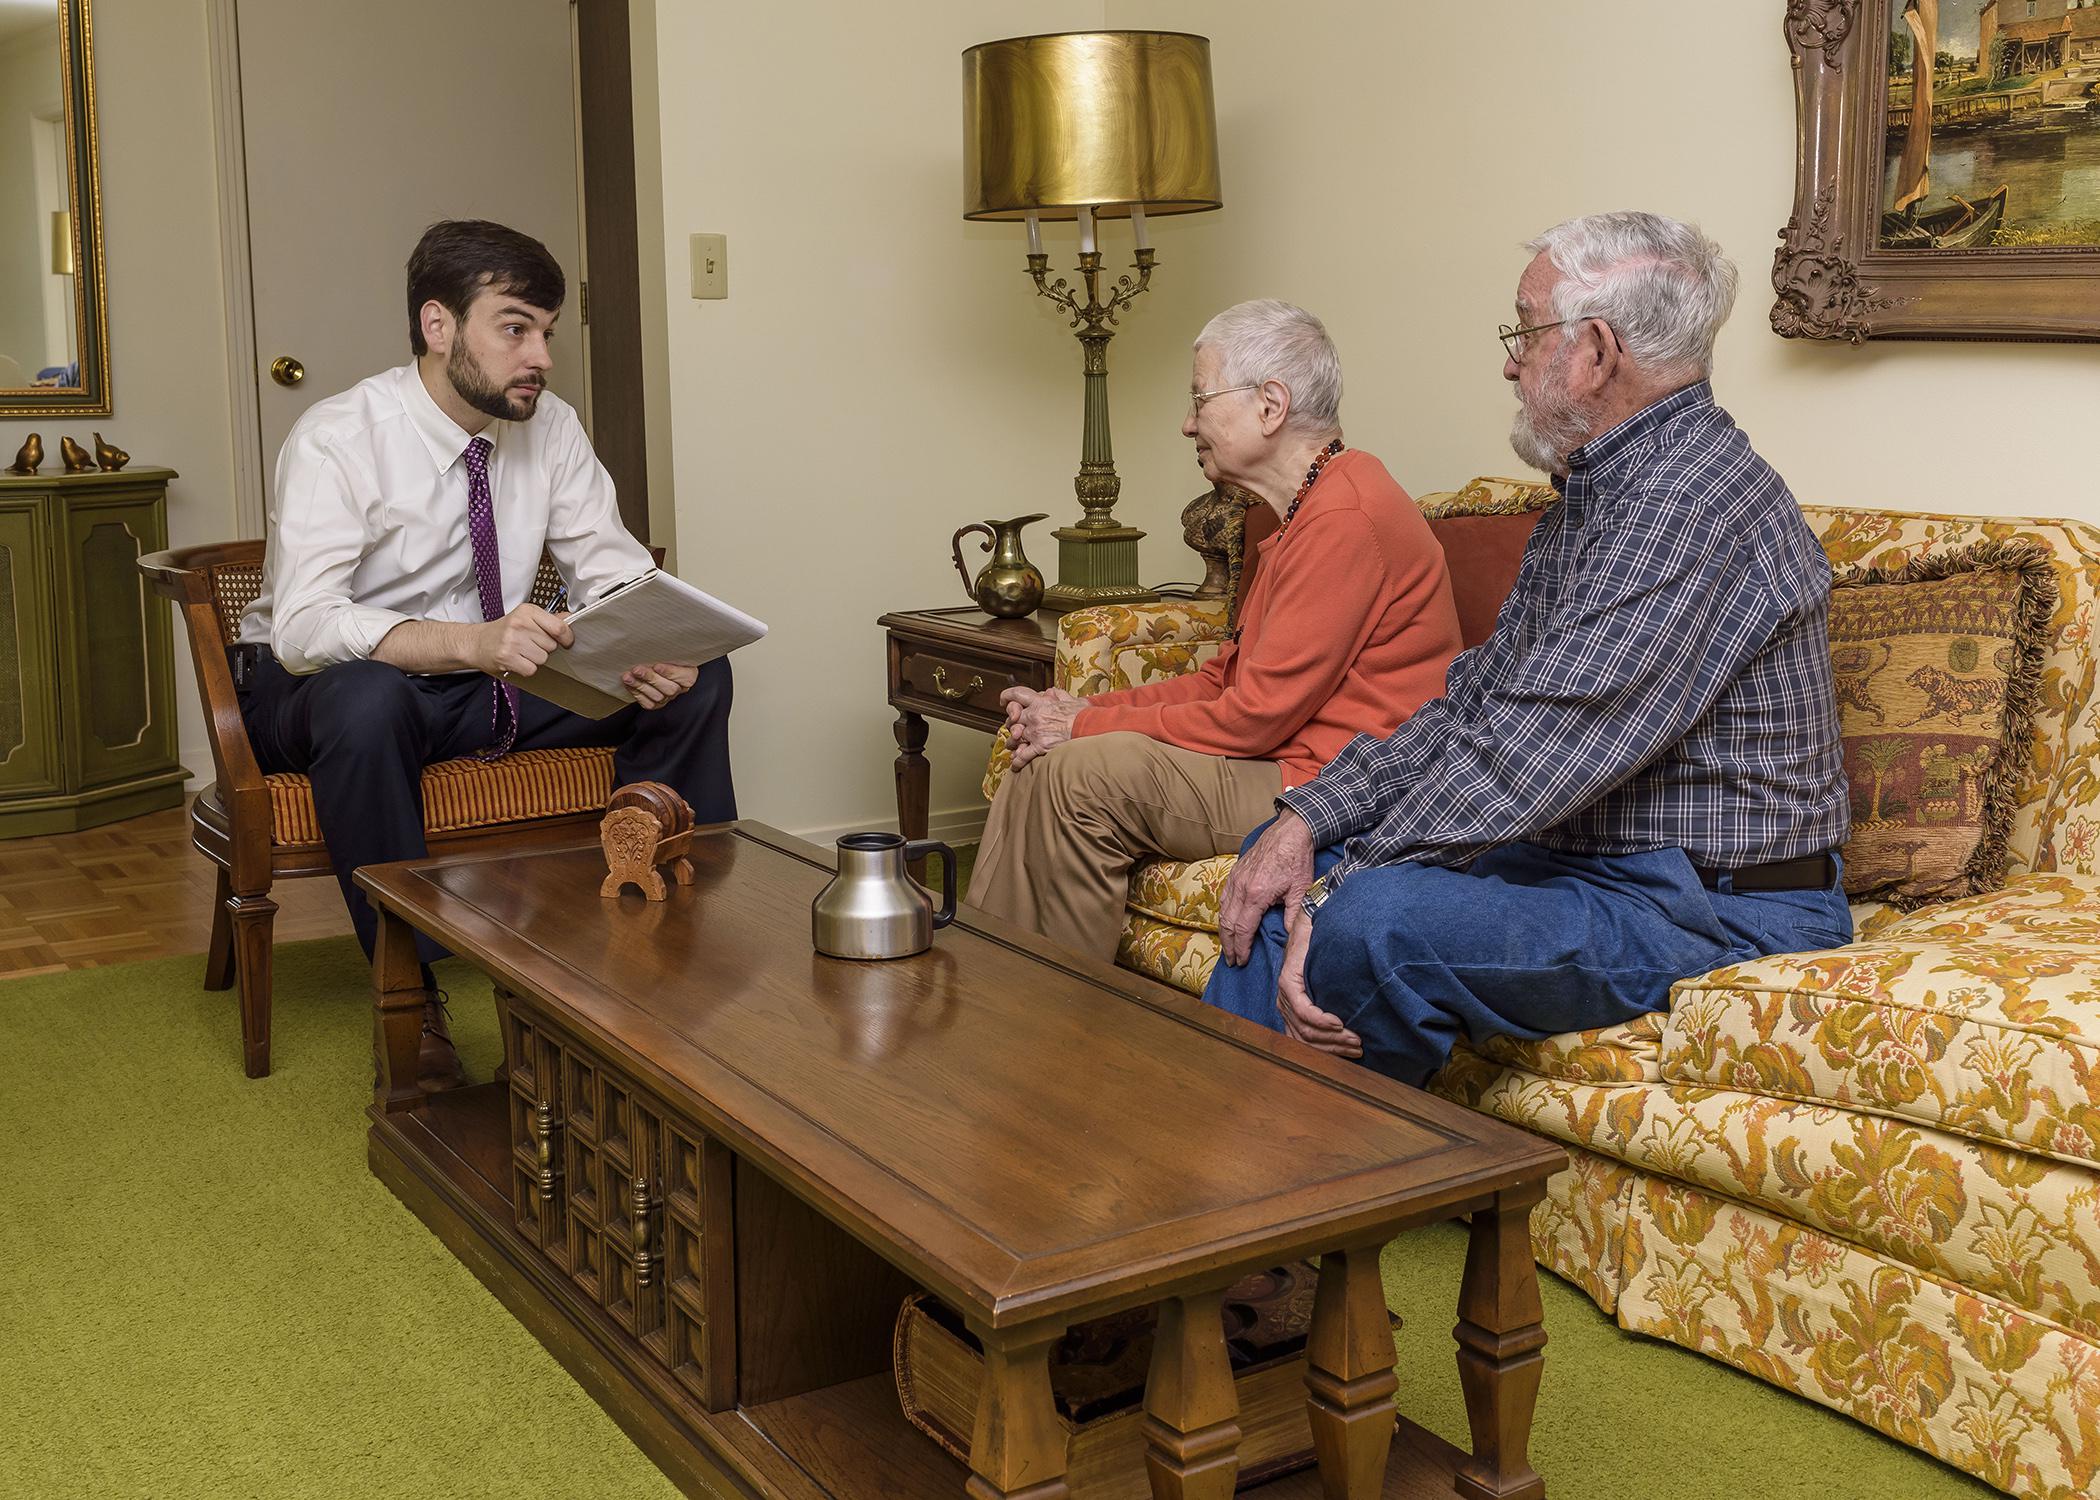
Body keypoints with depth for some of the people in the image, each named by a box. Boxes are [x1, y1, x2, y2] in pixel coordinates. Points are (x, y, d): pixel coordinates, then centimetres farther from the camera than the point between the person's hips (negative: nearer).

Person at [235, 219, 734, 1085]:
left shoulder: (550, 428, -4)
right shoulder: (337, 441, -21)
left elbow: (612, 569, -4)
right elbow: (303, 625, -32)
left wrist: (656, 647, -29)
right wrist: (471, 642, -49)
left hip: (486, 683, 5)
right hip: (319, 690, -5)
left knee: (695, 677, -14)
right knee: (366, 699, -41)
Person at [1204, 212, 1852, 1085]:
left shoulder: (1697, 500, -20)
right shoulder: (1590, 496, 15)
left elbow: (1531, 753, -26)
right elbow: (1471, 705, 12)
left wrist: (1341, 892, -23)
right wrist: (1310, 818, 0)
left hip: (1719, 913, -10)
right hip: (1590, 862, 11)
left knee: (1373, 924, -30)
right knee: (1287, 869, 10)